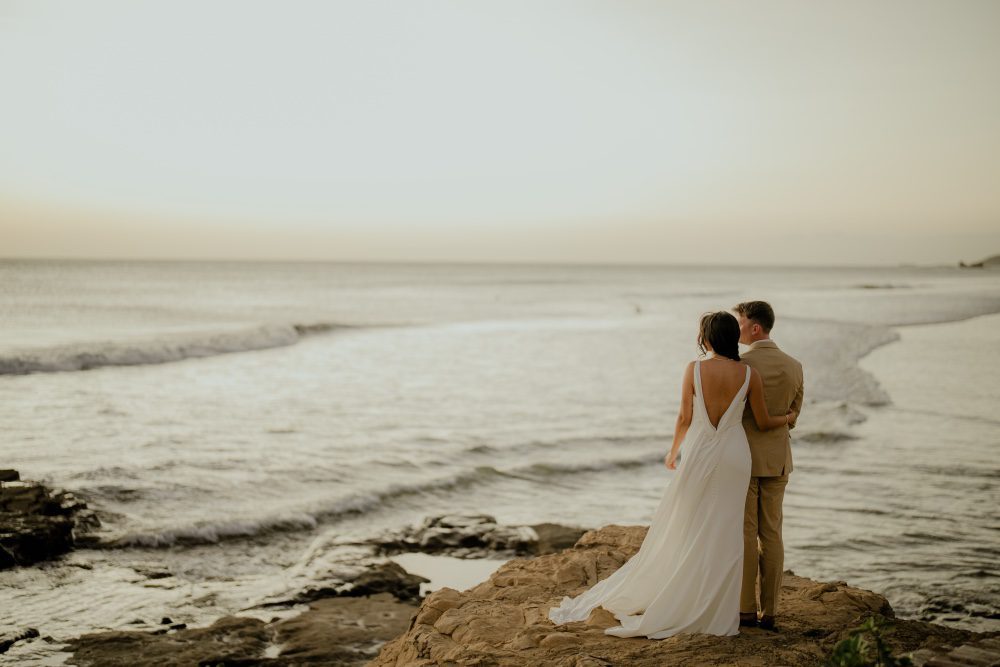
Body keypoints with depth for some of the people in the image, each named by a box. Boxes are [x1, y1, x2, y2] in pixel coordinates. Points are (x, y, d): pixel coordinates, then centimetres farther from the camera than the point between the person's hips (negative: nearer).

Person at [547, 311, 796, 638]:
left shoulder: (694, 369, -9)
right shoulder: (749, 374, -6)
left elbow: (685, 419, -3)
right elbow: (763, 423, 2)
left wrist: (673, 452, 14)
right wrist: (788, 418, 24)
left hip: (698, 454, -1)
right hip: (733, 457, 1)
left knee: (681, 530, 12)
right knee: (722, 534, 8)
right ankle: (714, 611, 13)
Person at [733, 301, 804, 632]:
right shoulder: (794, 367, 2)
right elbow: (791, 417, 10)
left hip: (742, 459, -5)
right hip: (777, 460, 5)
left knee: (745, 535, 2)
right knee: (771, 536, 8)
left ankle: (746, 610, 5)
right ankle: (768, 612, 10)